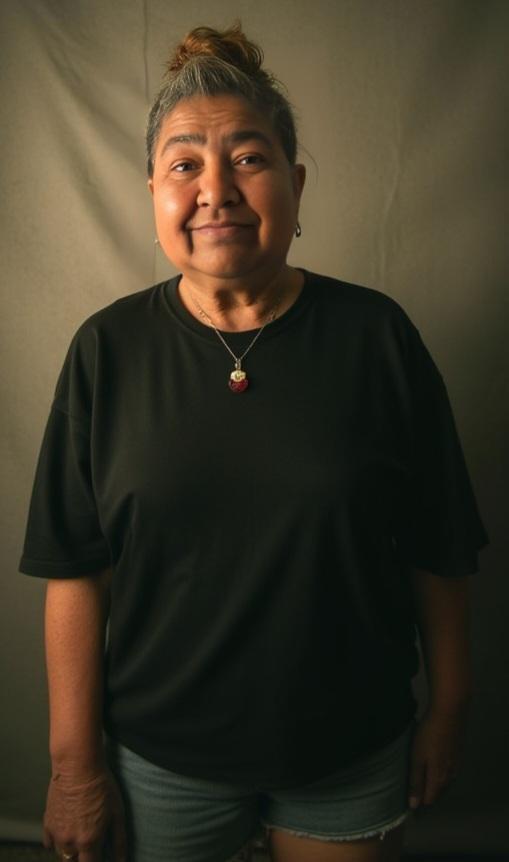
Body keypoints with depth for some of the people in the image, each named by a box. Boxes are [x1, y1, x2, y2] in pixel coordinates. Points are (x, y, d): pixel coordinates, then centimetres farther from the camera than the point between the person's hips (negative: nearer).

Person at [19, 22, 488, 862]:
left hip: (354, 754, 1)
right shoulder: (108, 350, -9)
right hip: (161, 761, 1)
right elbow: (76, 571, -8)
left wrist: (447, 707, 2)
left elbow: (440, 553, -4)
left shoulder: (377, 336, -11)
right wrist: (75, 760, -5)